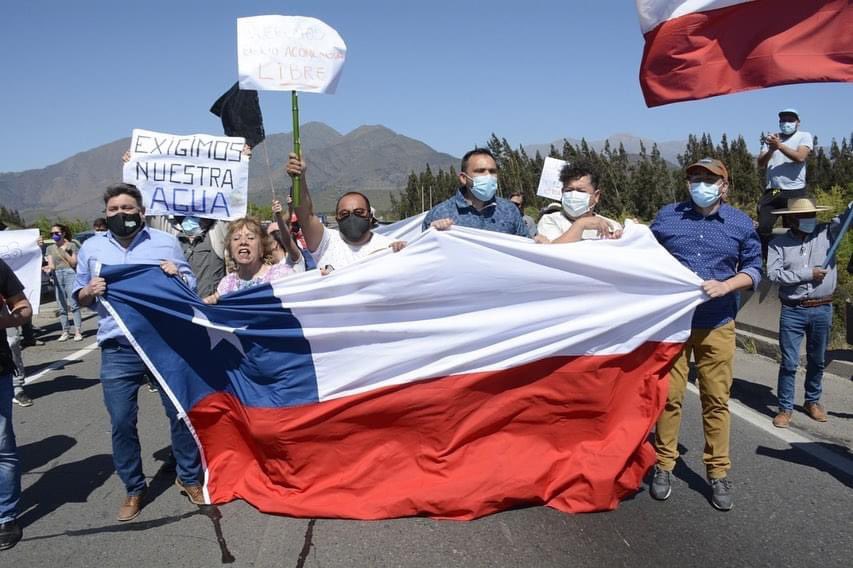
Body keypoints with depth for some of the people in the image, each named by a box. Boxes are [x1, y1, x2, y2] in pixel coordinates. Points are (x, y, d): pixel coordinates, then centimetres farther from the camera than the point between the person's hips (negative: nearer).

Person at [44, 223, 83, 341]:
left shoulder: (71, 245, 4)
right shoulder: (50, 248, 15)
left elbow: (74, 263, 1)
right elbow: (51, 264, 6)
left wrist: (64, 252, -9)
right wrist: (49, 267, -17)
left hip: (70, 275, -4)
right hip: (57, 277, 4)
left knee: (73, 304, -10)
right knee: (61, 307, 3)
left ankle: (78, 332, -9)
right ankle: (65, 332, 9)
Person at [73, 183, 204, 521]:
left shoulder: (166, 242, 4)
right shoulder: (91, 248, 9)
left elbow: (191, 287, 7)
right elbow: (79, 297, 14)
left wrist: (177, 275, -14)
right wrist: (89, 291, -8)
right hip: (118, 351, 2)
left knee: (181, 412, 6)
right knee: (122, 422, 6)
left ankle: (189, 477, 26)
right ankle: (134, 489, 25)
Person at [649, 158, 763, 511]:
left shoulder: (741, 224, 5)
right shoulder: (667, 217, 4)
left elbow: (753, 269, 7)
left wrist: (724, 286, -10)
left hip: (717, 326, 0)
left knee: (716, 399, 5)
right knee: (668, 395, 4)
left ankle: (718, 473, 20)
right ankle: (663, 465, 19)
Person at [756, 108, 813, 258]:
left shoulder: (804, 136, 6)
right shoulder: (771, 138, 13)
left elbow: (800, 157, -12)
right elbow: (760, 164, 5)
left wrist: (779, 146, -18)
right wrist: (770, 150, -14)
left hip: (795, 192, -2)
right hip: (771, 192, 2)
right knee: (763, 228, -5)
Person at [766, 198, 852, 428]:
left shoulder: (827, 232, 3)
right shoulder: (779, 243, -2)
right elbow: (773, 273, -14)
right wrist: (808, 274, -14)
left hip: (822, 310, 3)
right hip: (792, 311, -2)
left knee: (817, 361, 17)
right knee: (789, 363, 1)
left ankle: (813, 401, 35)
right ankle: (785, 408, 12)